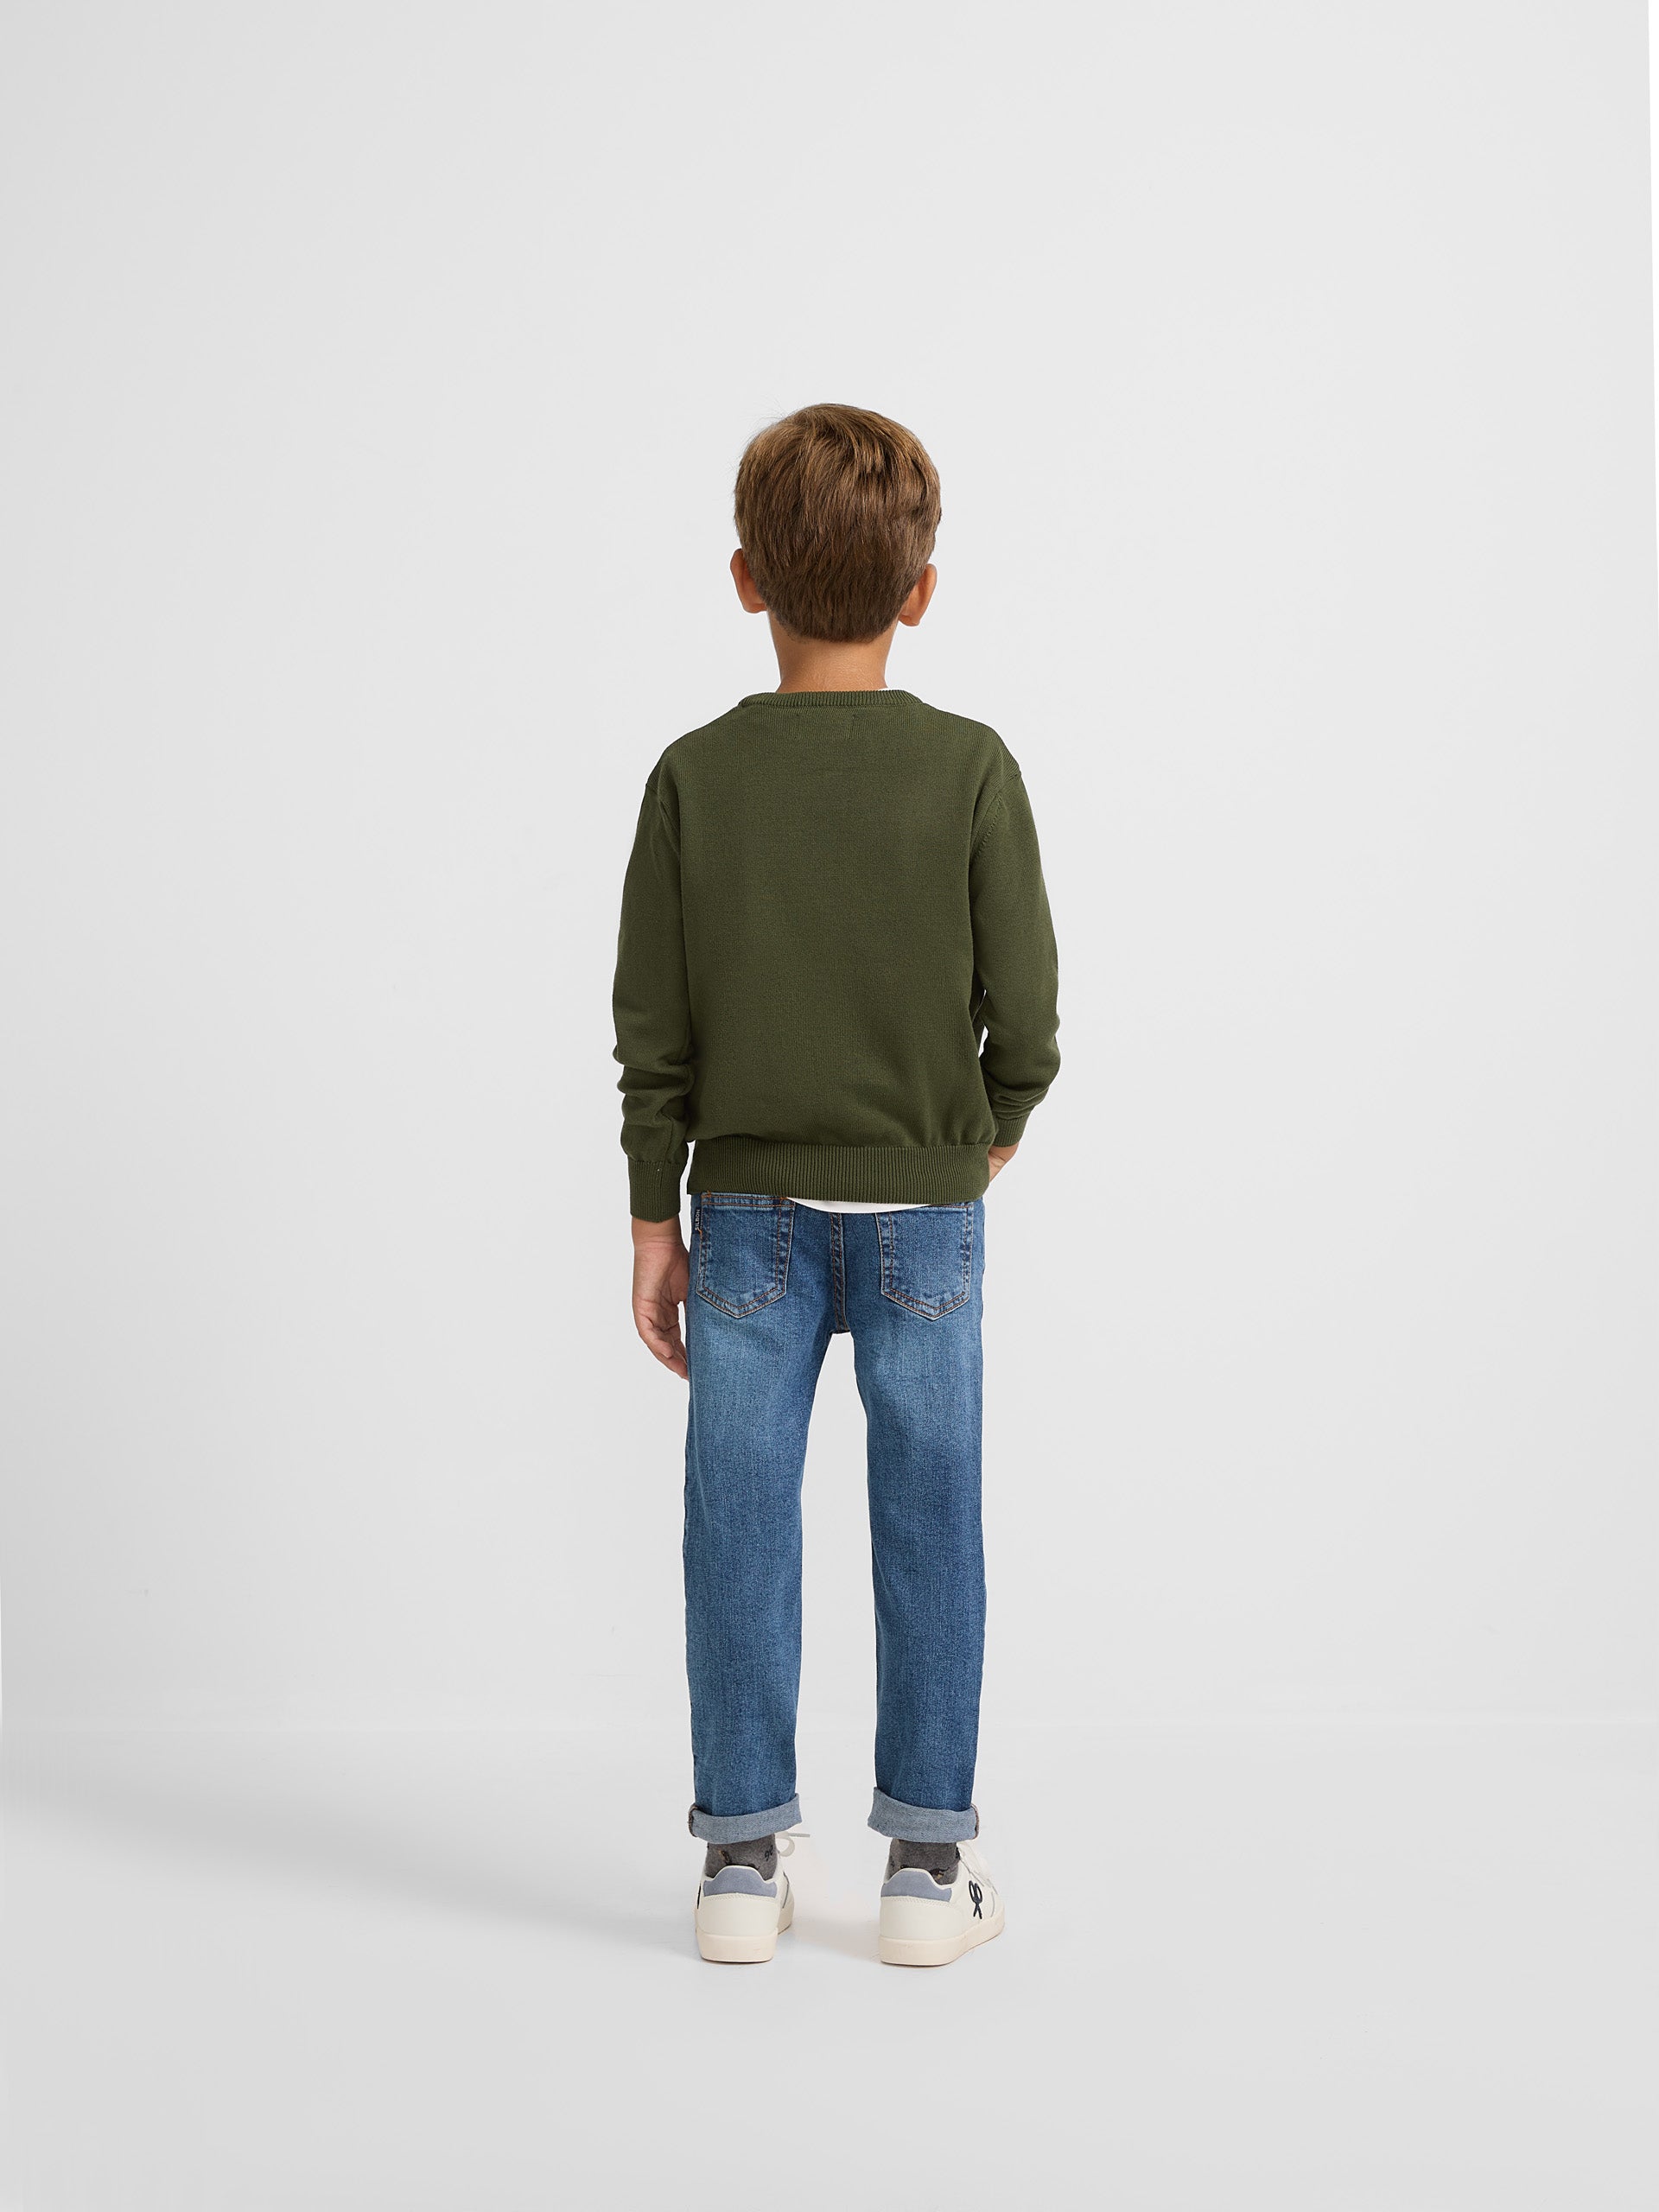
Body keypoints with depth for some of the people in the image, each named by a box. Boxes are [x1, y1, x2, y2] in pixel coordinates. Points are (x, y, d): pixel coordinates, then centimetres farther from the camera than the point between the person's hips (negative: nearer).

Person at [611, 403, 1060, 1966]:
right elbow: (1025, 1015, -7)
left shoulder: (697, 776, -5)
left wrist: (655, 1221, 7)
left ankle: (742, 1853, 15)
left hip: (749, 1205, 1)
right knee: (926, 1524, 7)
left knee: (740, 1519, 8)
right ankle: (930, 1859, 14)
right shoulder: (971, 770, -8)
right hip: (922, 1205, -1)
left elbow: (652, 1031, -2)